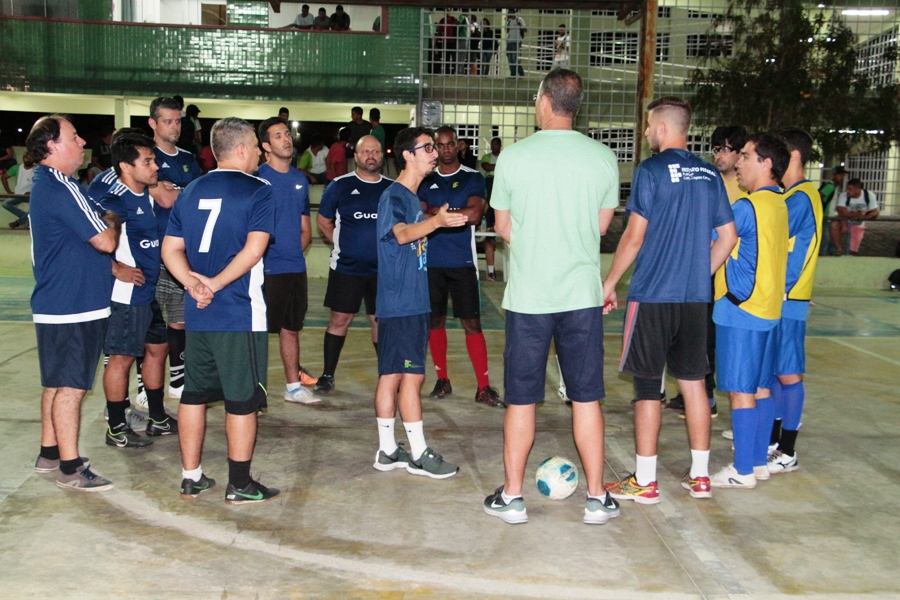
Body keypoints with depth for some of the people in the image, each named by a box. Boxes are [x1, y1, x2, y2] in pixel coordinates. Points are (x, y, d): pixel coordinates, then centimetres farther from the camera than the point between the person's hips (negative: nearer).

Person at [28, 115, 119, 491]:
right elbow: (106, 241, -19)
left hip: (56, 305, 10)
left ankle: (49, 454, 29)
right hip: (74, 306, -10)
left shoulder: (48, 185, 15)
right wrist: (115, 222, 0)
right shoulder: (60, 190, -19)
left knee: (58, 383, 18)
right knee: (71, 386, -4)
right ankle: (70, 469, 2)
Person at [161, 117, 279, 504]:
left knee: (194, 393, 14)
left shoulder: (191, 191, 12)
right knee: (242, 399, 3)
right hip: (240, 314, -6)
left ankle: (191, 477, 22)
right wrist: (216, 283, -15)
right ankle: (239, 485, 10)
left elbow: (171, 249, 8)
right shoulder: (257, 191, -7)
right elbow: (253, 249, -19)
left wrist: (192, 282, -5)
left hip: (197, 313, 6)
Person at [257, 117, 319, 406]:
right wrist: (261, 255, -12)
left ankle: (294, 386, 22)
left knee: (291, 328, 14)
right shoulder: (257, 177, -6)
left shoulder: (300, 179, 13)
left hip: (296, 266, 6)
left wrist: (296, 251, 5)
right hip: (267, 268, -6)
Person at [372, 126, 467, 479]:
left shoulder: (412, 197, 16)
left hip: (413, 303, 9)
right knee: (411, 376, -5)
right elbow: (401, 234, -33)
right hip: (399, 305, -9)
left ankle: (388, 452, 17)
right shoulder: (394, 196, -13)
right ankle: (419, 455, 2)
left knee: (392, 376, 11)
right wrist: (436, 221, -49)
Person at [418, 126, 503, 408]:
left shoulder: (473, 178, 2)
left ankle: (484, 387, 0)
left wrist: (437, 212, -8)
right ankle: (442, 379, 22)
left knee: (472, 323, -4)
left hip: (462, 262, -3)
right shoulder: (426, 181, 10)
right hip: (431, 261, 3)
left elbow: (473, 215, -12)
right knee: (436, 320, 9)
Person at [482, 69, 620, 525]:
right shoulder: (603, 158, -1)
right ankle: (597, 498, 16)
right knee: (586, 397, 10)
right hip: (582, 292, 1)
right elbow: (602, 225, 9)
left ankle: (512, 496, 17)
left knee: (520, 398, 9)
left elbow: (504, 228, 3)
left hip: (527, 295, -1)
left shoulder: (513, 157, -6)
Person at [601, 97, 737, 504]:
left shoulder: (651, 170, -9)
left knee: (647, 386, 1)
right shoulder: (709, 175, 9)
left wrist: (610, 283, -2)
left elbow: (634, 236, -12)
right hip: (696, 297, 6)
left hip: (652, 295, -6)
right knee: (693, 381, 13)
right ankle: (700, 476, 20)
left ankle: (645, 482, 7)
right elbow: (728, 237, 12)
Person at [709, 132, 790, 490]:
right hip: (768, 310, 9)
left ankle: (743, 471, 3)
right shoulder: (779, 204, 12)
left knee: (740, 391, -3)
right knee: (760, 388, 14)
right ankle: (758, 461, 22)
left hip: (741, 311, -9)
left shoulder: (748, 206, -16)